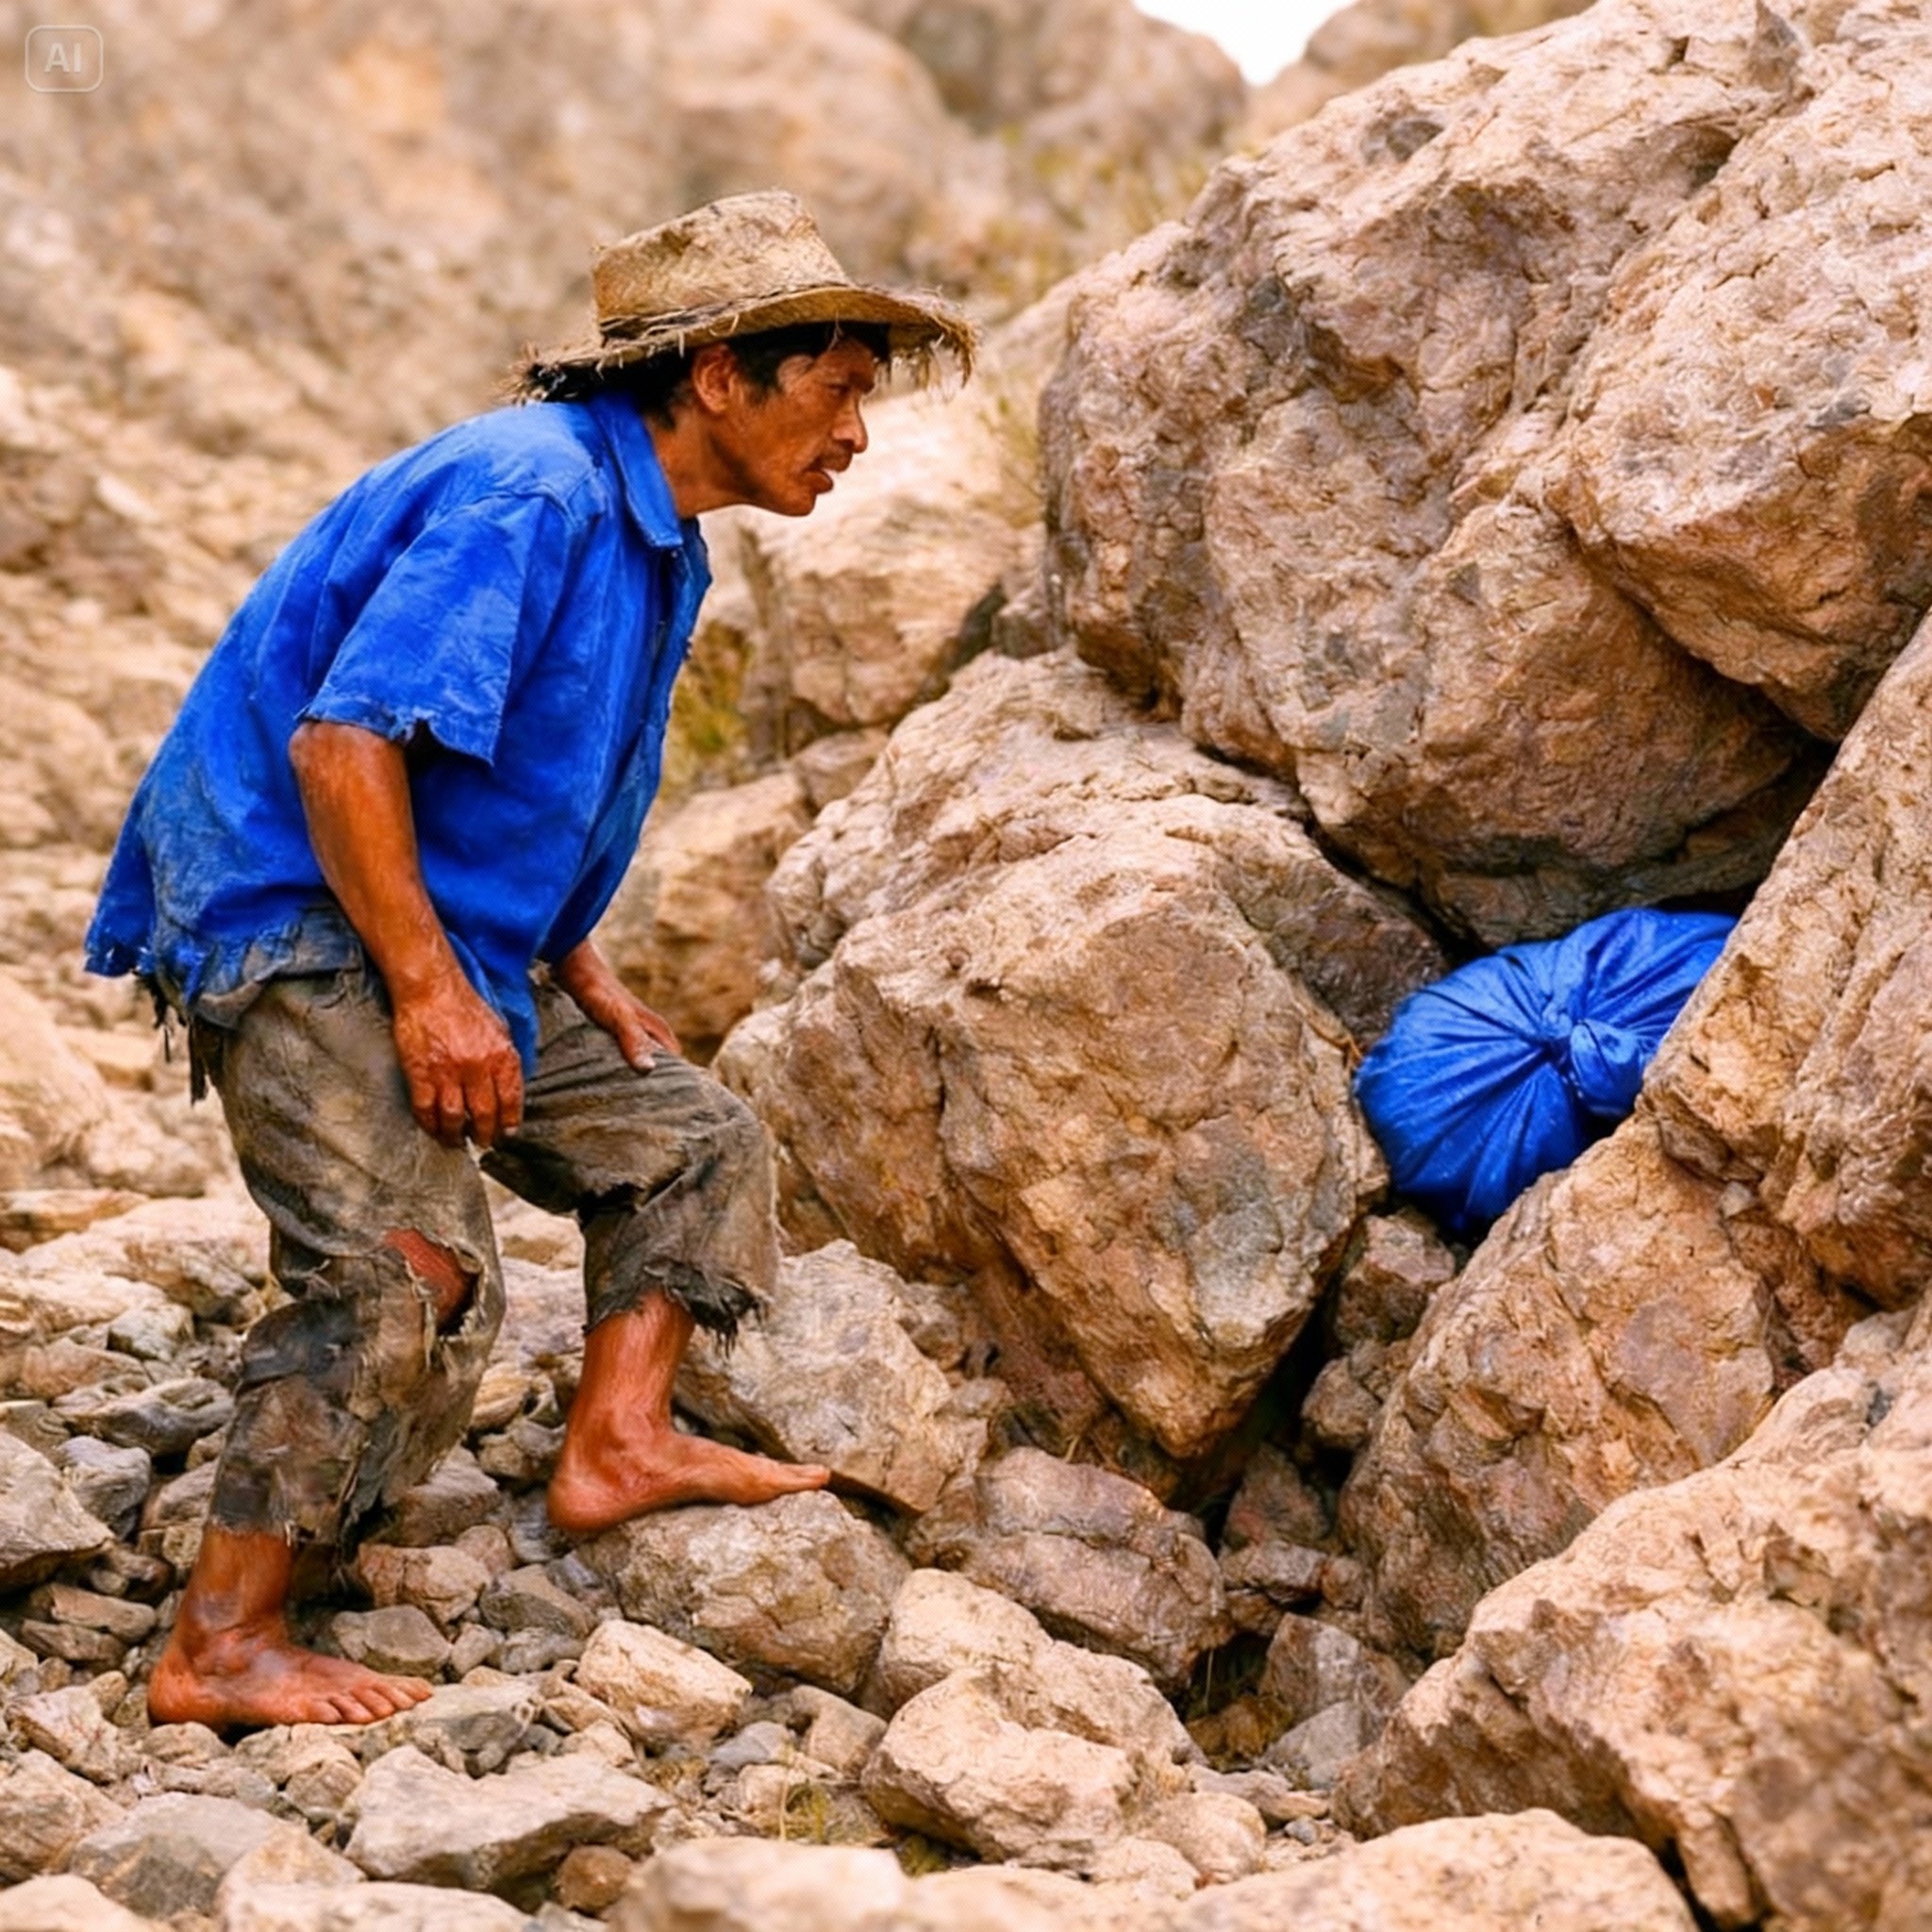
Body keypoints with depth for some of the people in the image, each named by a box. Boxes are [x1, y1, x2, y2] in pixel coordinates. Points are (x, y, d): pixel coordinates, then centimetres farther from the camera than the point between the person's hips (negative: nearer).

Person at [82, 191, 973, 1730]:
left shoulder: (650, 537, 13)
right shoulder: (530, 491, -19)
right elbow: (345, 738, -27)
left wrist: (577, 965, 13)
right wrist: (429, 987, -25)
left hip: (449, 942, 10)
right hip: (291, 921, -10)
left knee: (693, 1138, 13)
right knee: (413, 1267, -22)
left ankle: (620, 1441, 10)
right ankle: (222, 1646, -18)